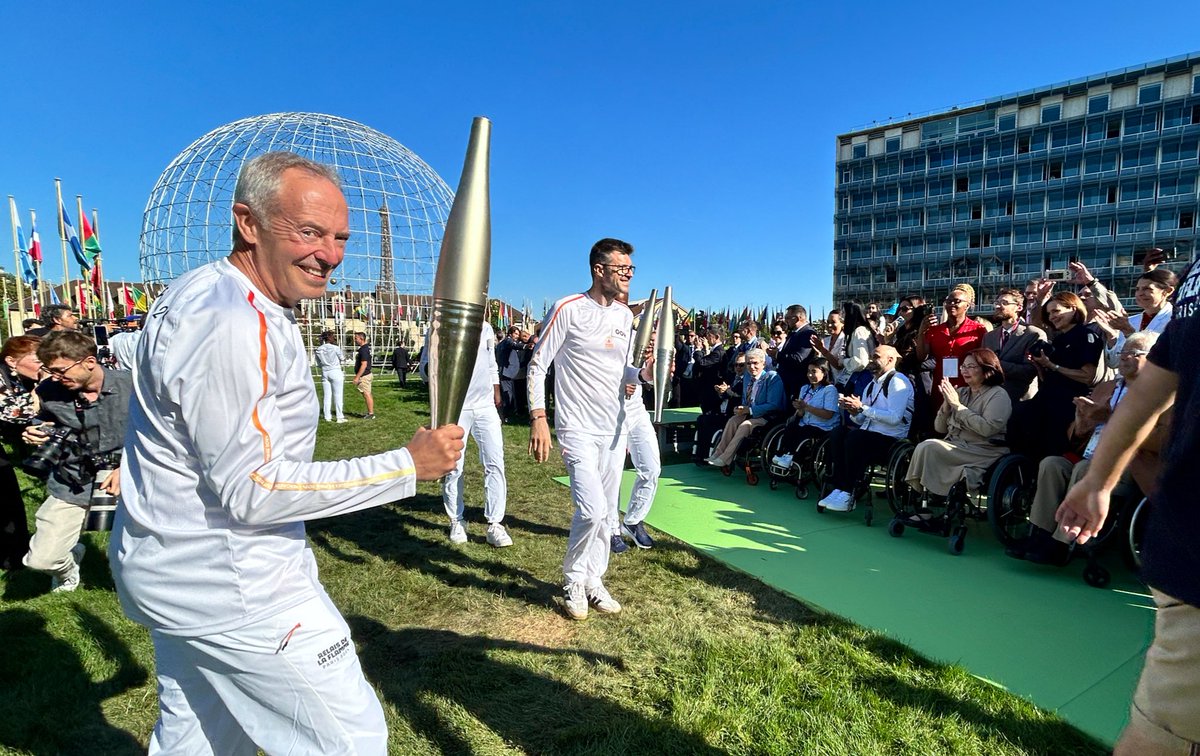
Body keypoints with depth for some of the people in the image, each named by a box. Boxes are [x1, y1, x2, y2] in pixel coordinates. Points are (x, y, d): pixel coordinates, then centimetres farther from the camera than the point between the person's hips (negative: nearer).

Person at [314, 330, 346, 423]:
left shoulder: (319, 350, 4)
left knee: (326, 395, 8)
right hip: (336, 372, -5)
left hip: (324, 373, 5)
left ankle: (327, 417, 11)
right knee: (338, 395, 0)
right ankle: (340, 417, 0)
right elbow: (342, 358, 5)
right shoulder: (335, 348, -11)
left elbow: (319, 363, 11)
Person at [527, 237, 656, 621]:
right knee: (592, 508, -15)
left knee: (606, 513, 12)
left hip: (615, 429, 7)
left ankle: (594, 581, 30)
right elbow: (537, 365, -9)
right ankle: (573, 580, 12)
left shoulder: (625, 316, 9)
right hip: (578, 428, -6)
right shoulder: (567, 310, -11)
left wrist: (642, 374, -5)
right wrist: (538, 419, -16)